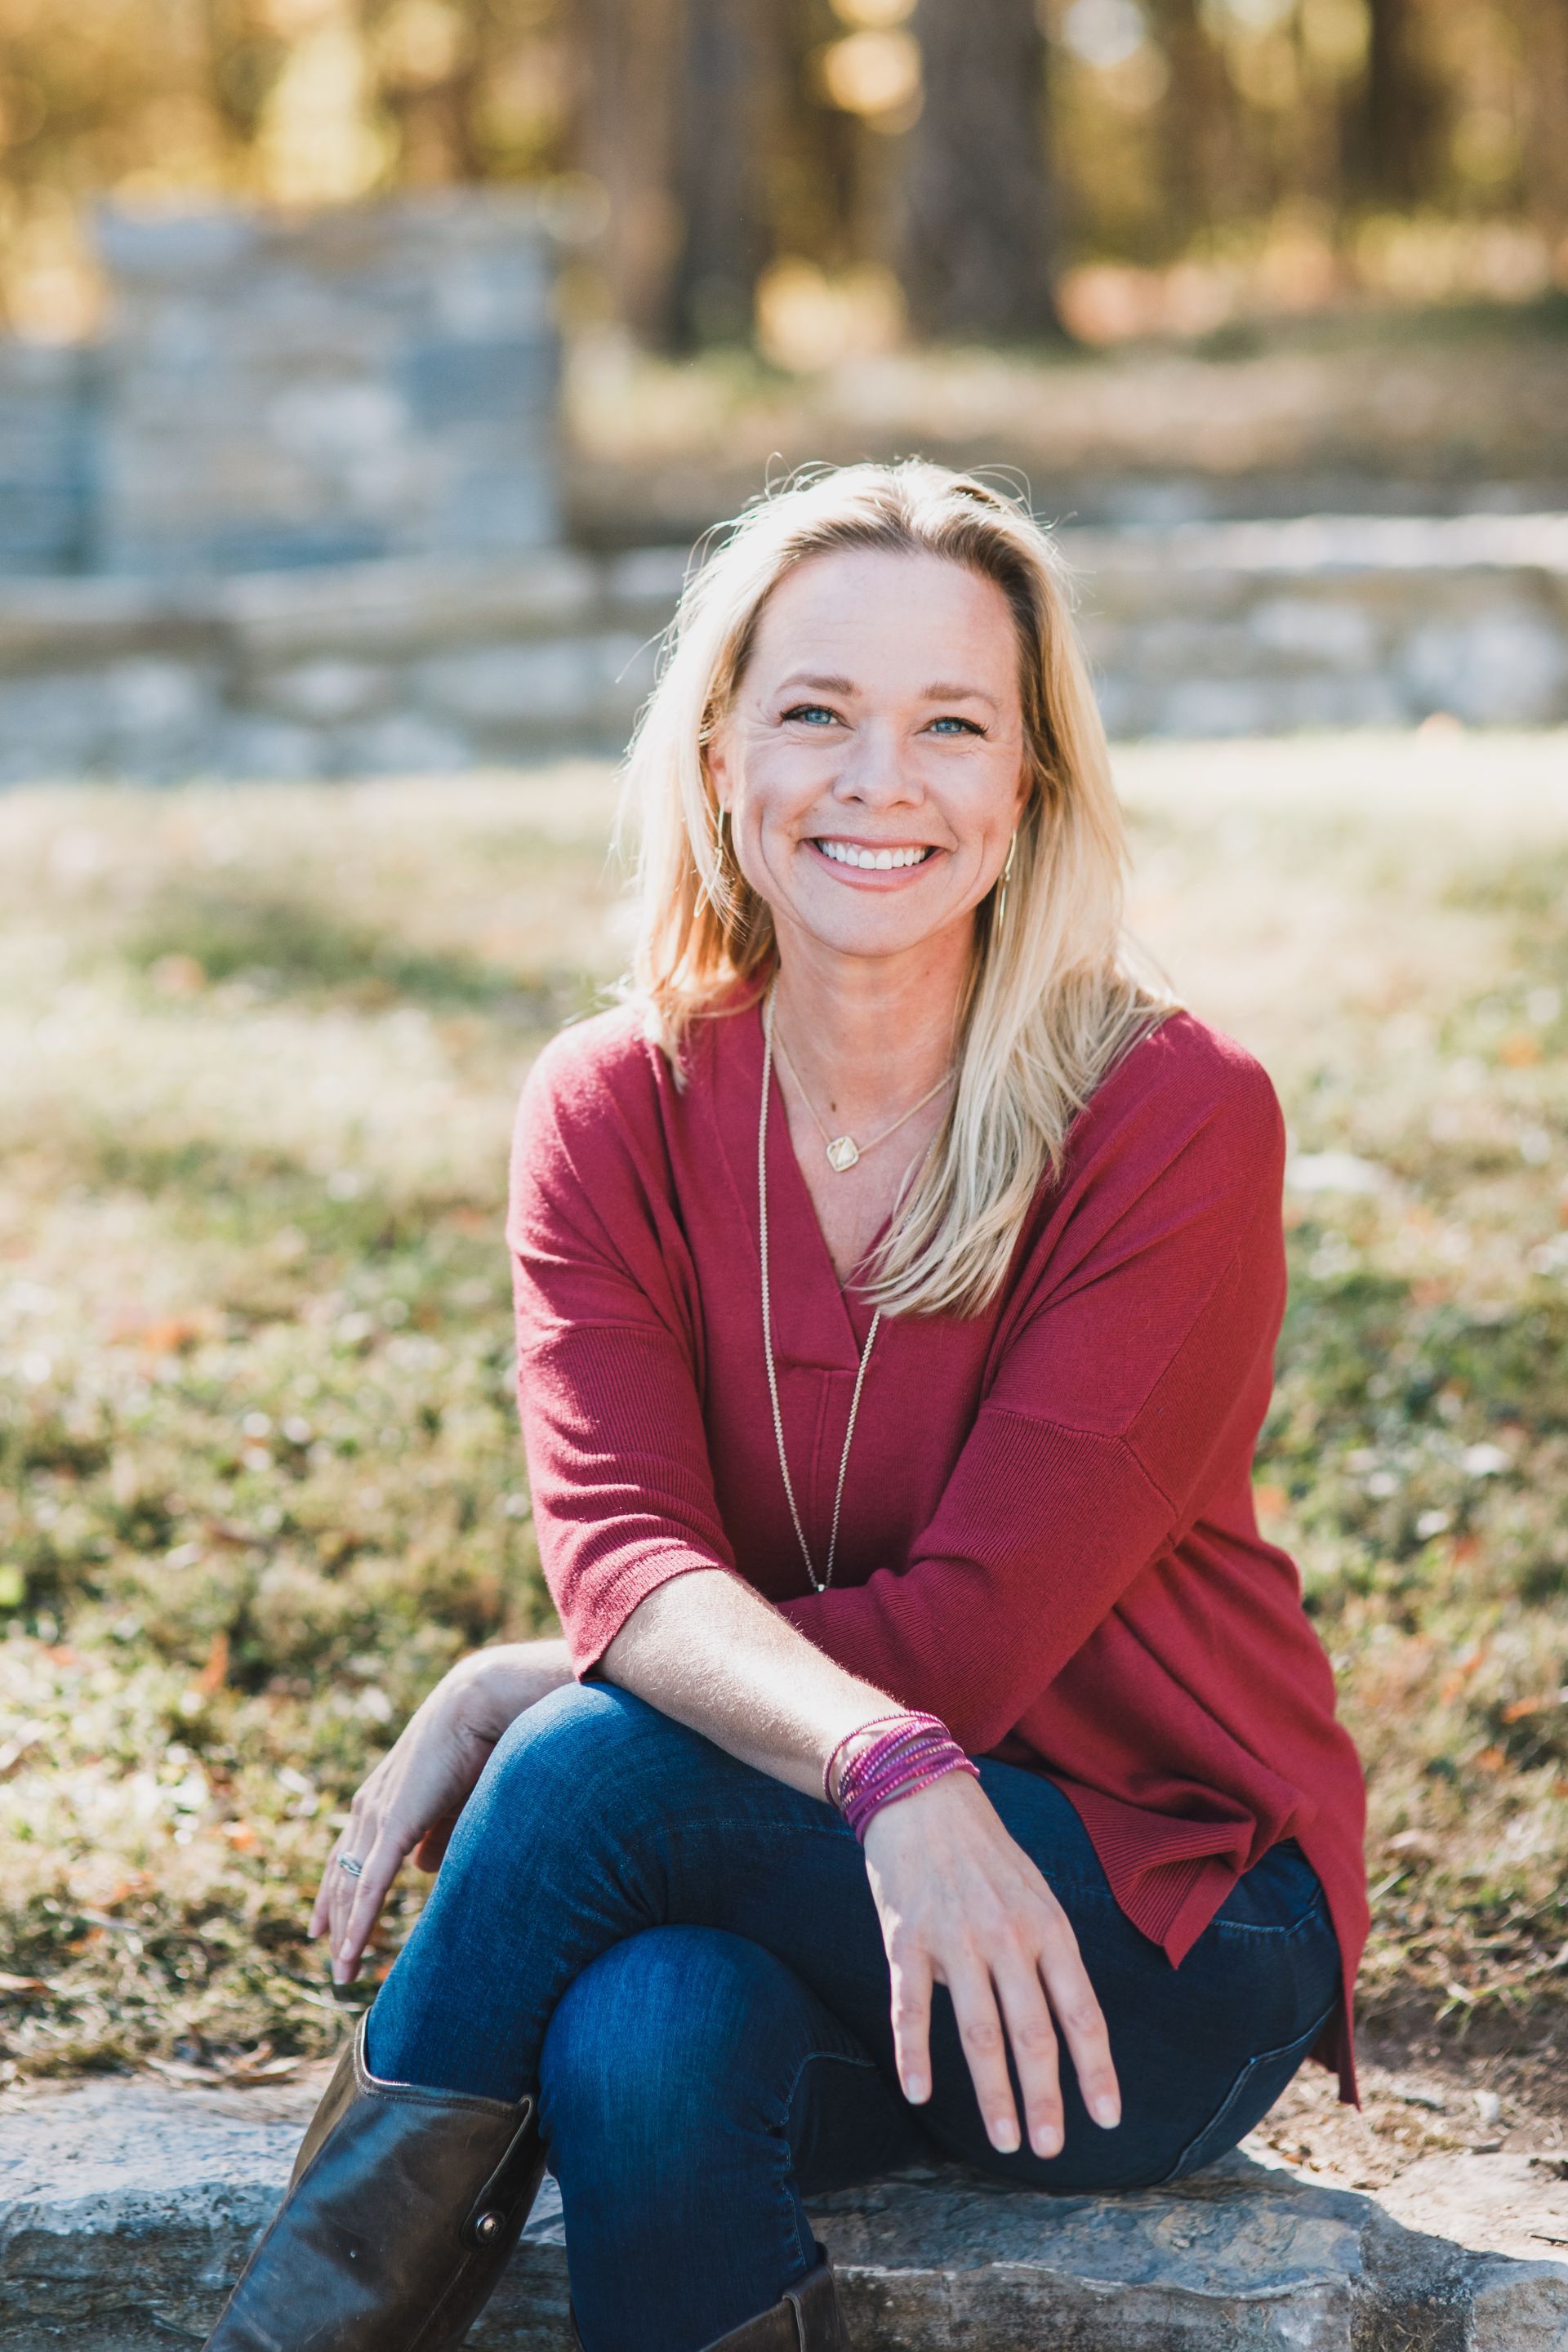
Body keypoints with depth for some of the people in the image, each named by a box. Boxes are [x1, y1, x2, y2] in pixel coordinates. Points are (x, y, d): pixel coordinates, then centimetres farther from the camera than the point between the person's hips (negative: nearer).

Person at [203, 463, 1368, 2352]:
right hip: (805, 1901, 3)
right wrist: (886, 1767, -35)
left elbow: (971, 1629, -17)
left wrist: (501, 1701, -15)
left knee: (599, 1759, -28)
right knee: (640, 2050, -33)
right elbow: (620, 1553, -15)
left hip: (1165, 1936, -2)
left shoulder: (1178, 1120, -12)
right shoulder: (613, 1112, -1)